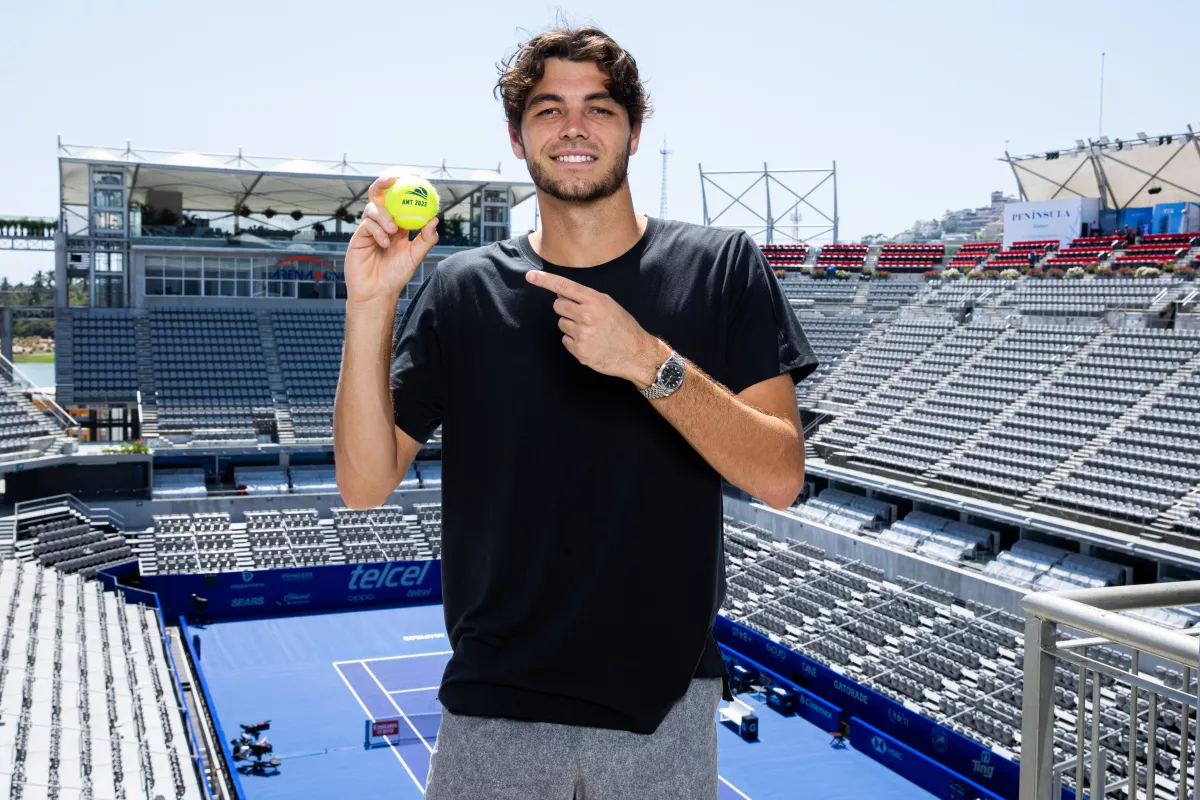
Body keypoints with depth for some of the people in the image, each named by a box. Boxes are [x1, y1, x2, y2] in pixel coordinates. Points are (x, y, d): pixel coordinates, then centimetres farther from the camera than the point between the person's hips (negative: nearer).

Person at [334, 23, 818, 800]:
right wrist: (370, 307, -16)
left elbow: (781, 477, -11)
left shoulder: (720, 267, -3)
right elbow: (366, 483, -5)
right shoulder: (461, 290, 0)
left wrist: (649, 362, -24)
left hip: (665, 700, 0)